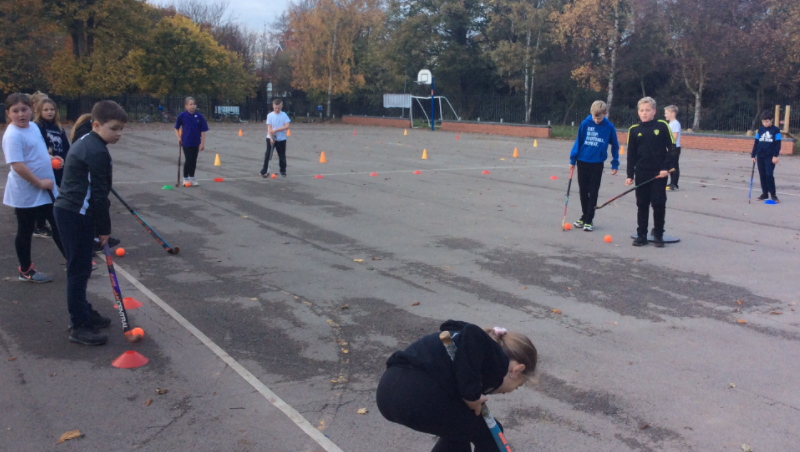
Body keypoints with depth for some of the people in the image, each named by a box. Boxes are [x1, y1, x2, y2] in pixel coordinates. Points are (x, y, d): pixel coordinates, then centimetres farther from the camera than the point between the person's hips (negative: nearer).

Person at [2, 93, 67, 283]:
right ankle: (26, 271, 23)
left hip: (46, 190, 8)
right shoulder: (12, 135, -21)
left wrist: (51, 160, 5)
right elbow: (17, 166, -28)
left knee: (59, 224, 15)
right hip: (26, 193, -8)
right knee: (26, 231, 7)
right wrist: (40, 183, -23)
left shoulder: (33, 127, 6)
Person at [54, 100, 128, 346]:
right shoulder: (97, 152, -18)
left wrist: (100, 225, 22)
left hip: (69, 211, 10)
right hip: (76, 215, -10)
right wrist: (104, 228, -10)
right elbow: (98, 194, -19)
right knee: (79, 270, -5)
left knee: (80, 267, 19)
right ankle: (80, 327, 1)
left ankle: (84, 312, 31)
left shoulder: (86, 143, 15)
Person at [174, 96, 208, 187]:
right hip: (186, 142, -2)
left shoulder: (199, 116, -5)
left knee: (193, 161, 10)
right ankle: (185, 178, 10)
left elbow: (203, 131, -1)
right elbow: (176, 128, 7)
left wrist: (202, 143, -4)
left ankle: (192, 178, 25)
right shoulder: (182, 116, -6)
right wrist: (179, 138, -4)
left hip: (196, 143, 2)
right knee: (189, 160, -6)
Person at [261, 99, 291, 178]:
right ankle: (264, 171, 2)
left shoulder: (284, 115, -3)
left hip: (281, 139, 1)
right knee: (268, 155, -3)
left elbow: (287, 126, -12)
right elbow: (269, 128, -9)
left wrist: (276, 130, -20)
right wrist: (271, 138, -20)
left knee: (282, 156, 8)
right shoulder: (270, 115, -4)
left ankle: (283, 171, 23)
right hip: (271, 138, -1)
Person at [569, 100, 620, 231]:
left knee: (593, 193, 2)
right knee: (583, 191, 11)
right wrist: (573, 159, 0)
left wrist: (615, 164, 0)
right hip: (582, 162, 2)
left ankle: (589, 220, 8)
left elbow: (615, 146, 2)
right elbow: (578, 142, 1)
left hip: (597, 164, -2)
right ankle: (584, 216, 25)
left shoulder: (609, 127, -8)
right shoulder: (585, 124, -7)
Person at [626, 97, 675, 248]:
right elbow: (631, 154, 5)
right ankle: (641, 235, 15)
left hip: (659, 173, -2)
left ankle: (658, 235, 13)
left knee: (659, 204, 0)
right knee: (642, 205, 7)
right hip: (641, 173, 2)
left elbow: (671, 148, -1)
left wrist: (666, 167, -9)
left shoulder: (662, 126, -3)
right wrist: (629, 175, 2)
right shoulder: (634, 130, 3)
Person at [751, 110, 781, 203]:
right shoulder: (760, 130, 8)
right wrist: (753, 155, 9)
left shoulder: (776, 131, -3)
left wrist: (775, 156, -11)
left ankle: (773, 194, -2)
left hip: (770, 157, -4)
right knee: (762, 175, 7)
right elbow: (756, 143, 12)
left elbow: (778, 144, -4)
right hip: (760, 156, 4)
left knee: (769, 175, -10)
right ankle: (764, 193, 15)